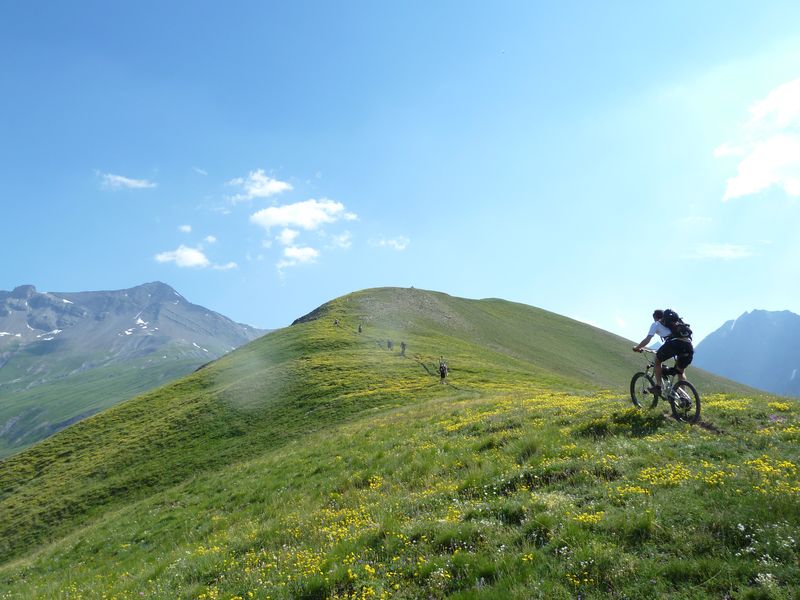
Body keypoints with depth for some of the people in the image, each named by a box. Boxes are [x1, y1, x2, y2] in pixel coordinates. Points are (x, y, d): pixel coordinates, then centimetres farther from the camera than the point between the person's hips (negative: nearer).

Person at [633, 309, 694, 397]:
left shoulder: (656, 324, 20)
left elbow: (647, 340, 13)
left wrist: (637, 348, 29)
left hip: (674, 343, -5)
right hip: (689, 345, 5)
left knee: (657, 360, 21)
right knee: (680, 372, 25)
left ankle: (658, 387, 14)